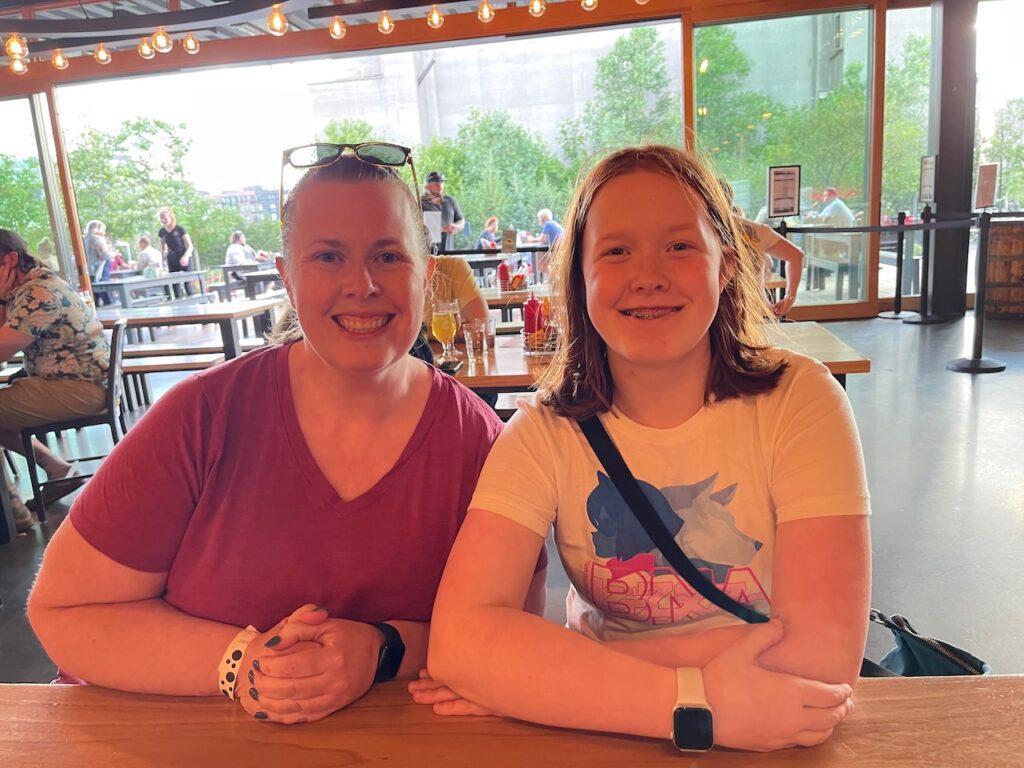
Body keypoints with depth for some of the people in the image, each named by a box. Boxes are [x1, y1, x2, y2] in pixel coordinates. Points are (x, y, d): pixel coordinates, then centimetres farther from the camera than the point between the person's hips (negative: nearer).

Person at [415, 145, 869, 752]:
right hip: (606, 744, 1)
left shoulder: (799, 400, -12)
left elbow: (825, 650, -20)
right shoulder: (548, 429, -10)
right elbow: (459, 637, -20)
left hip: (776, 741, 0)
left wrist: (549, 674, -21)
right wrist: (697, 700, -29)